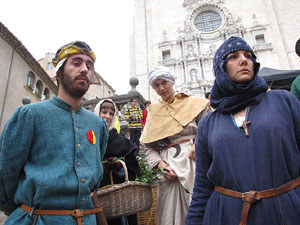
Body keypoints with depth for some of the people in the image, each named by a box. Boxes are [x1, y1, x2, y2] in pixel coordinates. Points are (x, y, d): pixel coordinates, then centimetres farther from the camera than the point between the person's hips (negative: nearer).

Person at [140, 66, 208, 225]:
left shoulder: (193, 103, 5)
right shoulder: (153, 112, 11)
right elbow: (148, 146, 7)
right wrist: (162, 166, -7)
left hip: (193, 163, -1)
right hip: (168, 170, 2)